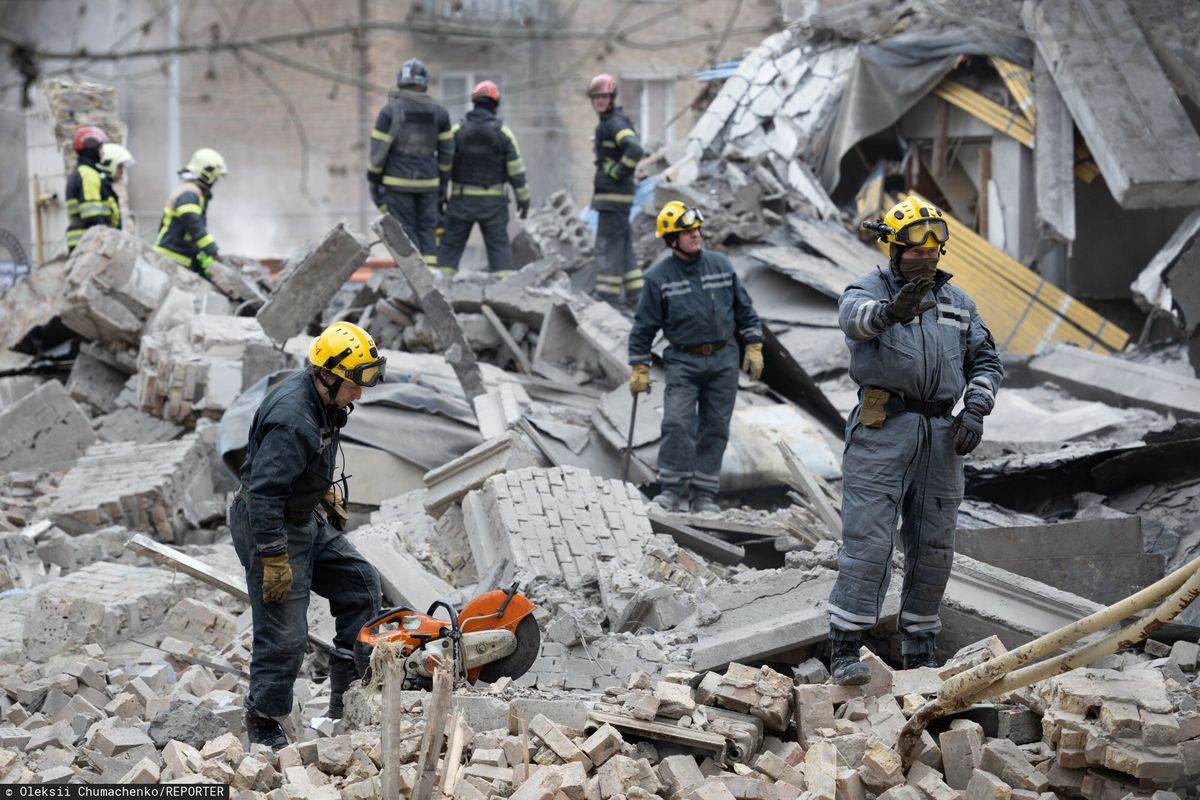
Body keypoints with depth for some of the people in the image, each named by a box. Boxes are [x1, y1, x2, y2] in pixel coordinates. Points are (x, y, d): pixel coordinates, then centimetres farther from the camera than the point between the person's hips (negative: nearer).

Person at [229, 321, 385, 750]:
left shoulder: (322, 398, -1)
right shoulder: (292, 420, -32)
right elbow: (263, 493, -32)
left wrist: (328, 492, 25)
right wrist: (275, 561, -28)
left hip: (304, 519, 10)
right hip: (269, 526, -10)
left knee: (360, 583, 9)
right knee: (285, 634, -5)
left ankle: (345, 696, 14)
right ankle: (263, 726, 11)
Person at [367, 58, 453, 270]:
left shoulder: (390, 111, -7)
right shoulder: (439, 113, 4)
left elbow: (378, 150, -8)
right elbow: (446, 151, 7)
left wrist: (373, 182, 1)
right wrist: (443, 184, 15)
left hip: (398, 181, -3)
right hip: (428, 181, 3)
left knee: (405, 231, 0)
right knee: (426, 230, 9)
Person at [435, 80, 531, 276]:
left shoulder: (457, 131, -2)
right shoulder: (503, 133, -3)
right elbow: (516, 170, -2)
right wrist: (523, 199, 6)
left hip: (461, 200, 0)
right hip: (493, 201, 0)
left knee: (450, 245, 6)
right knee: (499, 246, 5)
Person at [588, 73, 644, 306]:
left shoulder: (616, 123, -15)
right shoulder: (607, 122, 17)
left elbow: (635, 149, -31)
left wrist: (619, 172, -21)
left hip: (613, 196, -10)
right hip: (614, 196, 10)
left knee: (608, 244, -7)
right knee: (622, 245, 14)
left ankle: (608, 295, -4)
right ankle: (635, 293, 19)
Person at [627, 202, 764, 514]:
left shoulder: (721, 265, 3)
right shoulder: (659, 277, -4)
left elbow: (744, 309, 12)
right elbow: (645, 325, 1)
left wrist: (754, 347, 8)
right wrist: (639, 368, -1)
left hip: (723, 360, 2)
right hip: (683, 362, -2)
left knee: (715, 428, 4)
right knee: (677, 424, -15)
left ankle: (704, 494, 11)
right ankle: (672, 489, -6)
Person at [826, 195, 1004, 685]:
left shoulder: (957, 303, 18)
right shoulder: (871, 290, 1)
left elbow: (986, 362, 20)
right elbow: (854, 316, -24)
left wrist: (975, 411, 1)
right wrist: (890, 312, -47)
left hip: (940, 436, 5)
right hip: (882, 429, -5)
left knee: (933, 549, 8)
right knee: (867, 541, -10)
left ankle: (920, 653, 19)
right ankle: (845, 652, -8)